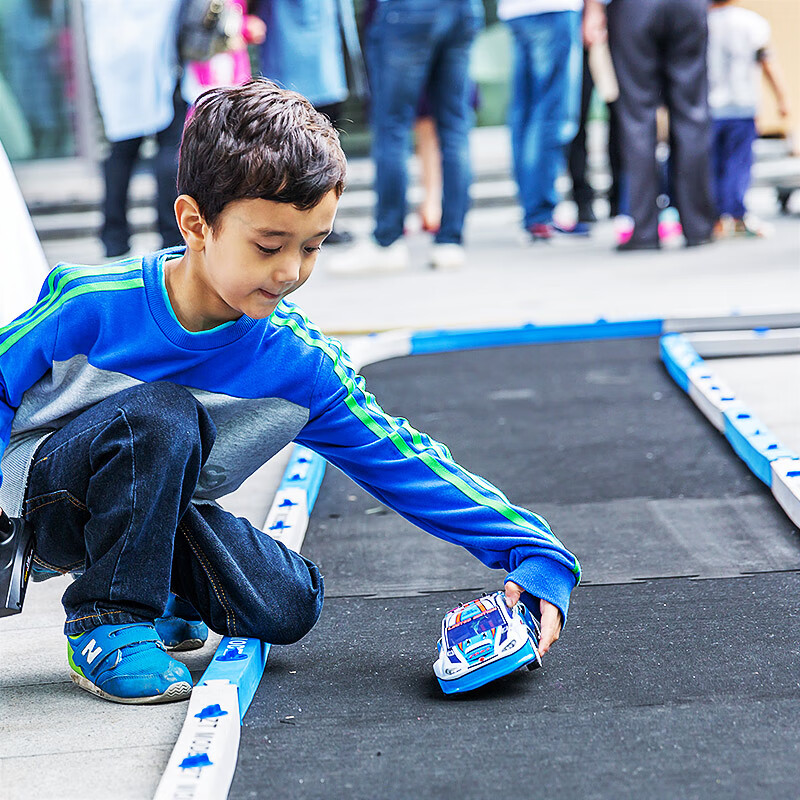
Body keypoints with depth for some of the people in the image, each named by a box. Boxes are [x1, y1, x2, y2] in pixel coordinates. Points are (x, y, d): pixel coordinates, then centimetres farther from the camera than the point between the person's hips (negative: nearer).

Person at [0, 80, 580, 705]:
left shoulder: (303, 366, -15)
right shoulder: (93, 303, -23)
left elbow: (405, 463, -13)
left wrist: (537, 555, -20)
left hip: (159, 509, 4)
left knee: (288, 607, -18)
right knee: (162, 415, -33)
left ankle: (156, 585, 12)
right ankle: (109, 621, -16)